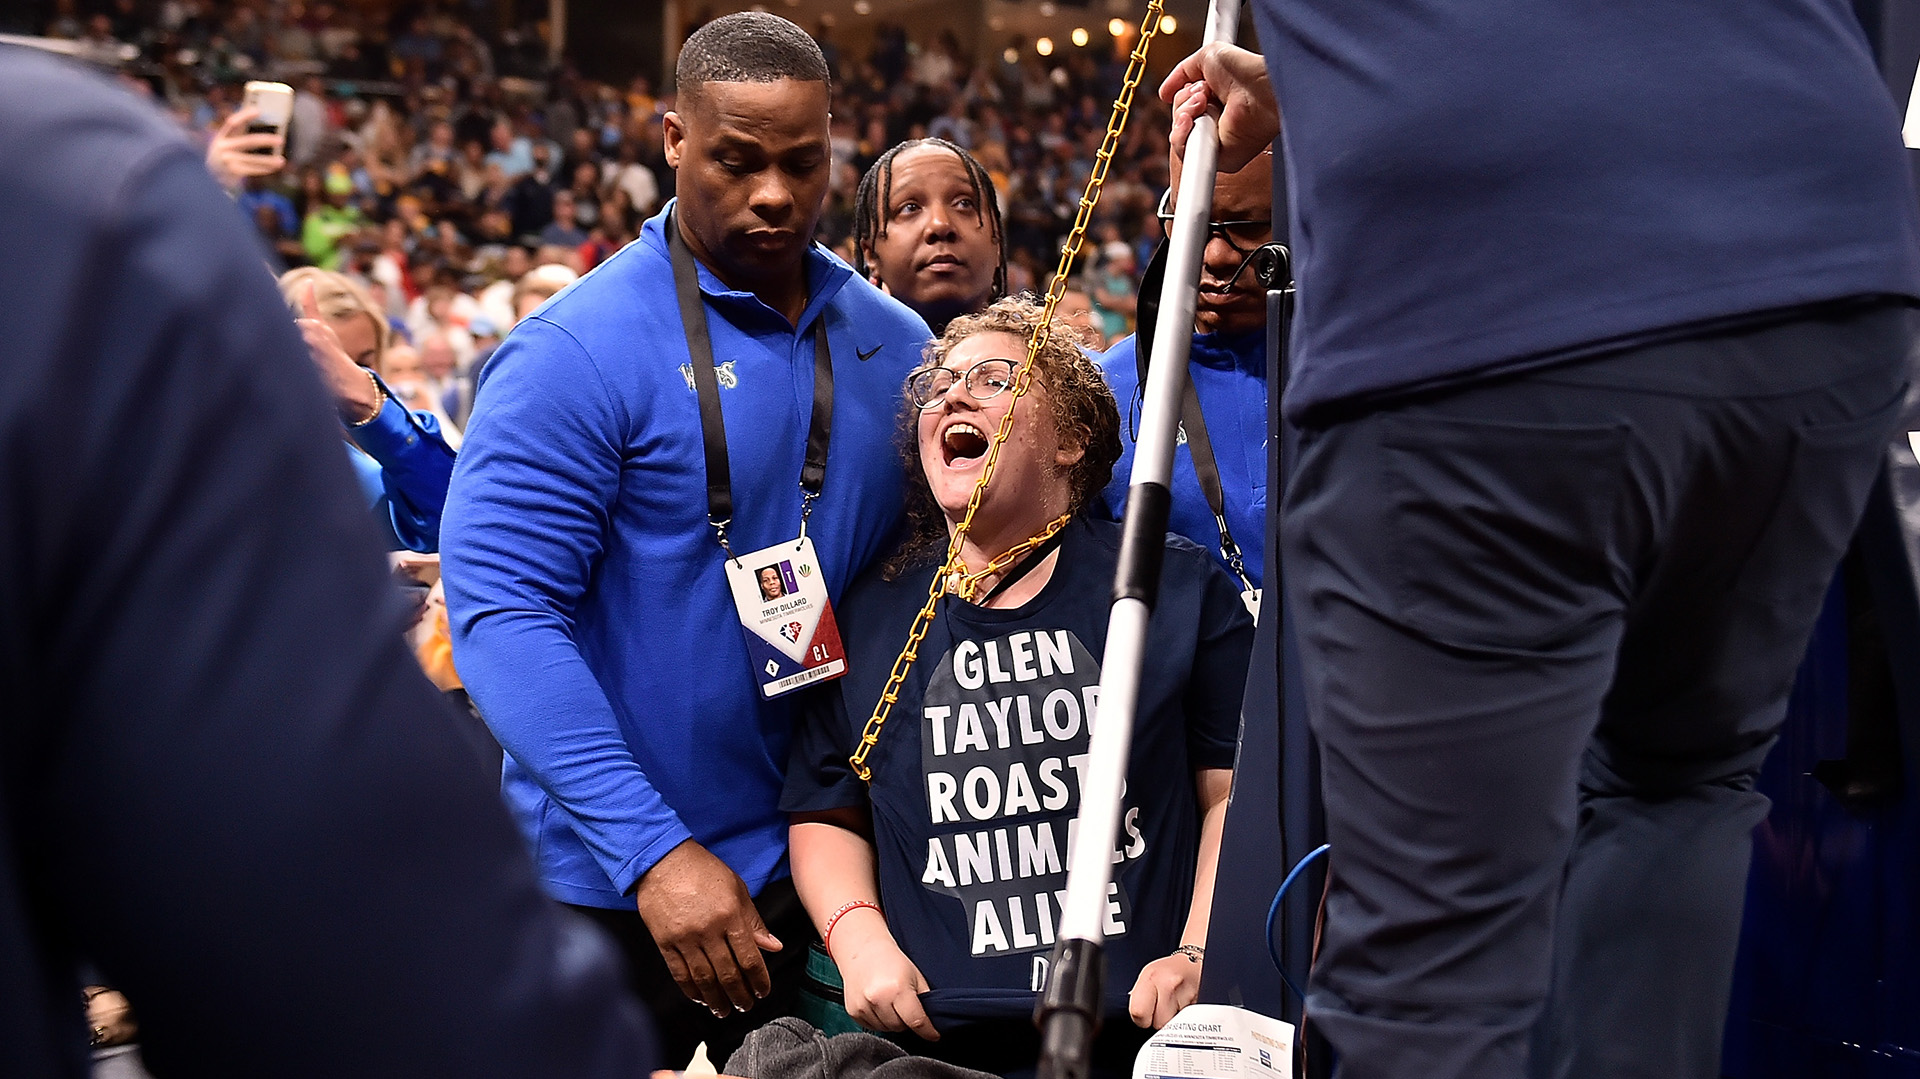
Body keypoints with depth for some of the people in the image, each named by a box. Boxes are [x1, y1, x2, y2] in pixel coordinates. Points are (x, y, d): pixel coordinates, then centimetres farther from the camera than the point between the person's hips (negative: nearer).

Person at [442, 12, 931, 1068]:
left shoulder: (894, 343, 3)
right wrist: (653, 850, -27)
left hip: (819, 866, 5)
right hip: (617, 893, -4)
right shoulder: (578, 351, -14)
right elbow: (501, 612, -19)